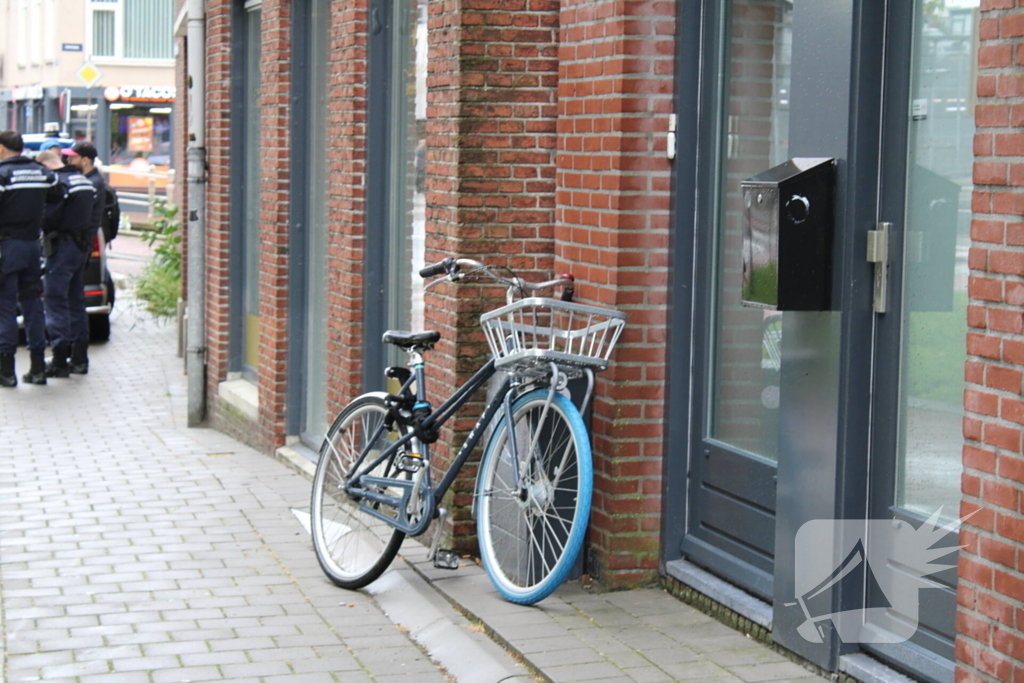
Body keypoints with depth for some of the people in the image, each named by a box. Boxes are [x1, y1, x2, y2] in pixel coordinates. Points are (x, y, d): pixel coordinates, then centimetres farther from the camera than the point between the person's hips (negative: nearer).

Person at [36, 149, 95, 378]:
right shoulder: (84, 180, 14)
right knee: (75, 300, 15)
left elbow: (49, 218, -19)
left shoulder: (58, 182, -14)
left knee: (55, 301, -5)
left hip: (63, 246, -9)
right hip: (81, 246, 9)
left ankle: (60, 360, -8)